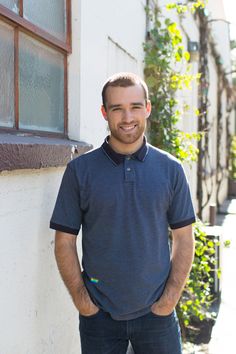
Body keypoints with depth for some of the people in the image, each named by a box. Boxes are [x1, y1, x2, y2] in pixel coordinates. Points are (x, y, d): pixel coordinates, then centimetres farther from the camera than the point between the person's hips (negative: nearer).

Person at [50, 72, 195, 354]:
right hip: (98, 316, -1)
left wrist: (170, 299, -5)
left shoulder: (170, 169, 0)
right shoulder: (80, 170, -4)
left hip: (156, 313, 1)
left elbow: (183, 238, 2)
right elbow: (65, 242, -2)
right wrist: (82, 302, -7)